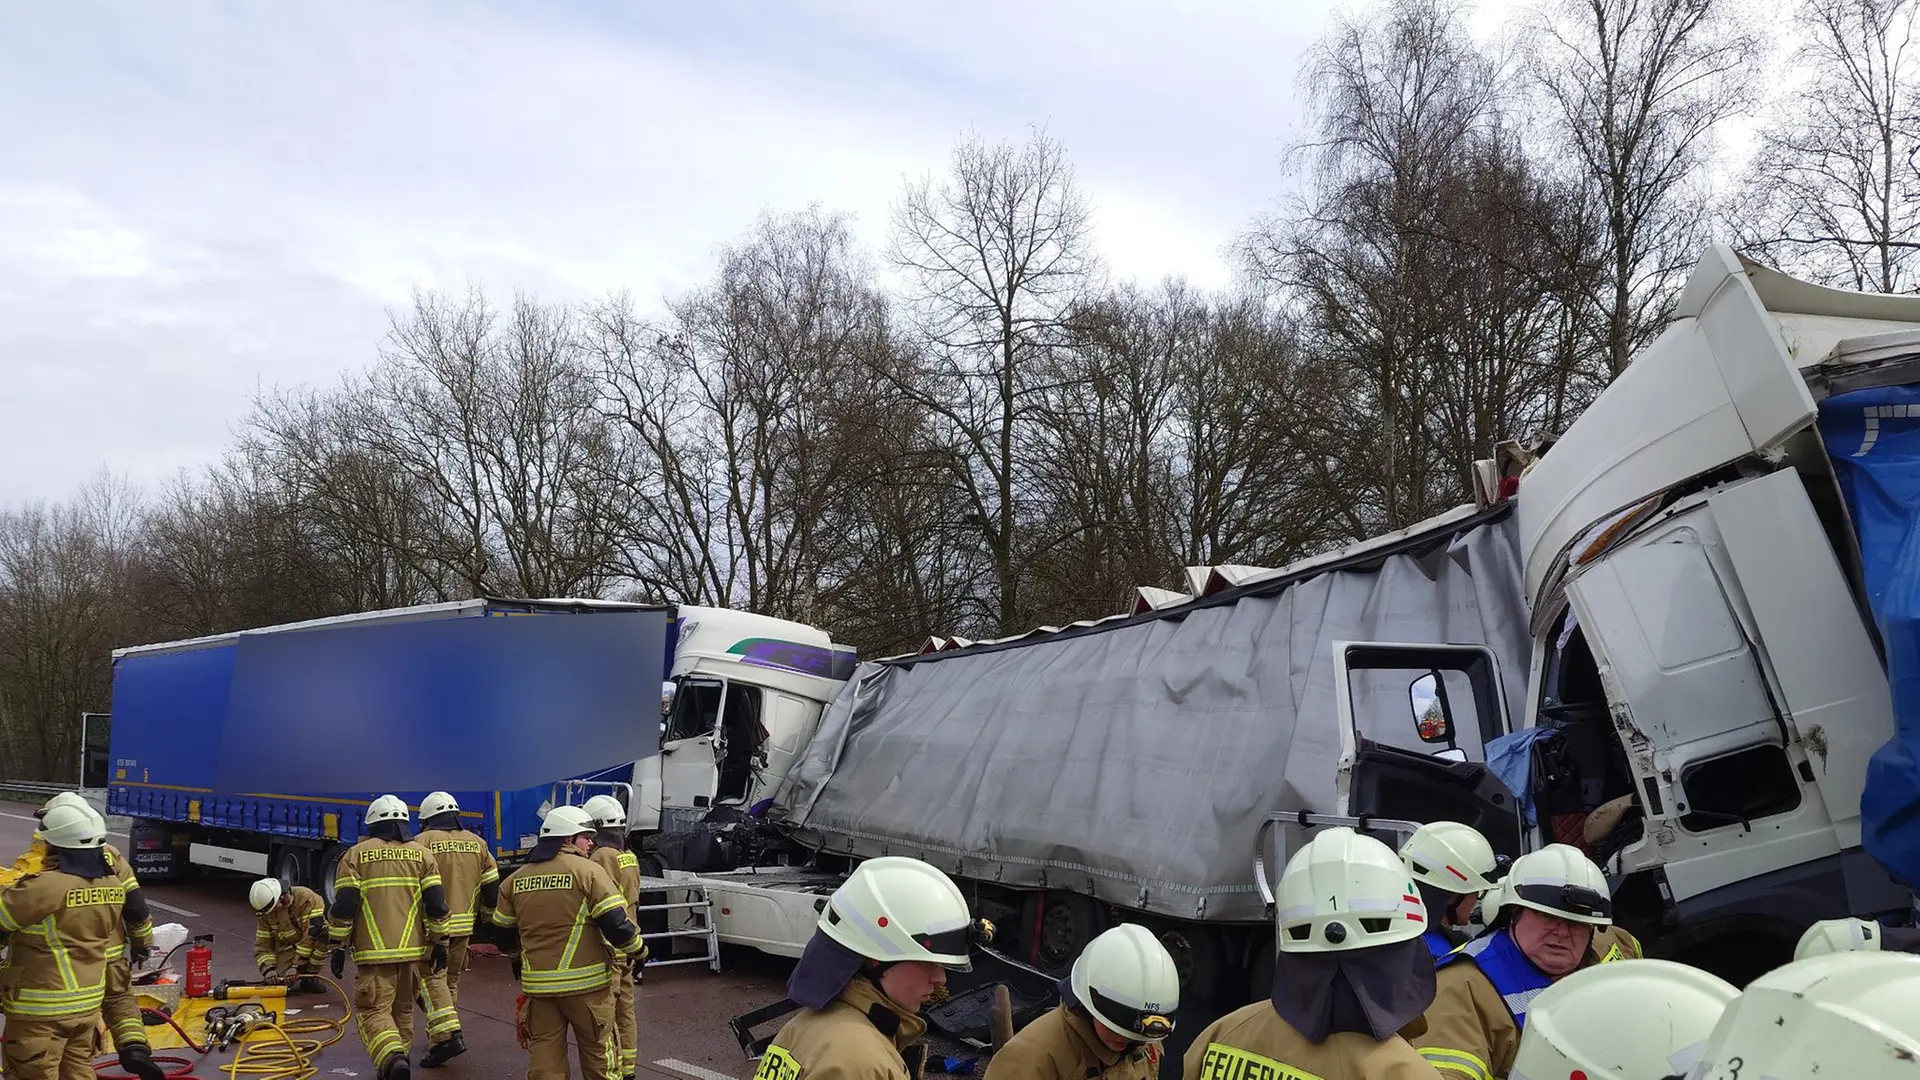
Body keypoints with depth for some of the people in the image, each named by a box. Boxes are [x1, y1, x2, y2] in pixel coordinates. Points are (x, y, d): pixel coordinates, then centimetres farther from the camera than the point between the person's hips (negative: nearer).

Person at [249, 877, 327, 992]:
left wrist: (297, 966, -31)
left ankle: (309, 976, -17)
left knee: (323, 933, -37)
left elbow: (312, 934, -30)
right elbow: (262, 944, -4)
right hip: (288, 946, 3)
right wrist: (268, 969, -23)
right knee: (279, 978, -25)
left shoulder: (306, 898, -25)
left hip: (313, 943, -3)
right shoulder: (265, 913, -6)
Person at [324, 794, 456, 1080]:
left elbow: (343, 905, -4)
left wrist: (338, 947, 3)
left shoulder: (356, 854, 1)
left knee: (374, 1010, -2)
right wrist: (439, 943, 9)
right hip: (412, 949, 3)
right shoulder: (422, 855, 7)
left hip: (373, 951, -3)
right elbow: (436, 904, 2)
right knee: (402, 1008, 18)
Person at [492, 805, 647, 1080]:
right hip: (585, 982, -4)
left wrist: (517, 959, 36)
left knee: (544, 1053, 9)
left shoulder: (516, 878, 9)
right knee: (598, 1051, 9)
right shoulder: (587, 871, -9)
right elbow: (615, 922, -14)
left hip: (538, 984, 5)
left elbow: (504, 931, 17)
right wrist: (638, 950, 3)